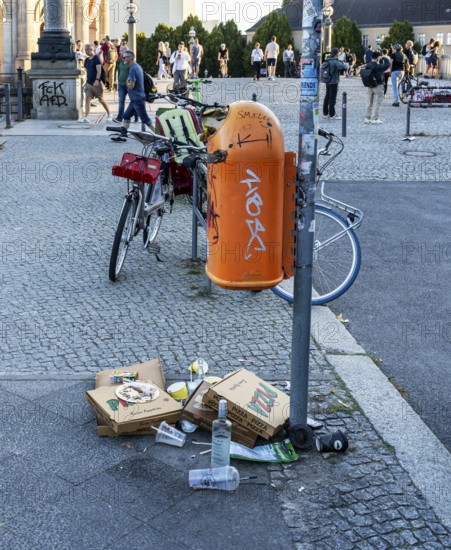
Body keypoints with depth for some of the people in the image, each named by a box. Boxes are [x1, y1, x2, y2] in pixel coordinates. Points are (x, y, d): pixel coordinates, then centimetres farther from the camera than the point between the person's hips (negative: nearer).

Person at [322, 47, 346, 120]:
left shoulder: (327, 61, 8)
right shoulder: (334, 62, -19)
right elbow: (342, 67, -28)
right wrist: (341, 62, -8)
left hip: (328, 82, 9)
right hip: (333, 82, -9)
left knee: (327, 98, 14)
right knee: (332, 99, -3)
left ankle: (325, 113, 20)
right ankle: (332, 115, 2)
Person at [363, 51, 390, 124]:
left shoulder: (368, 65, 0)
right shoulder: (378, 66, -19)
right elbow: (387, 65, -15)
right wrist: (385, 59, 1)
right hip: (378, 86, -7)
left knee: (369, 102, 12)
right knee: (377, 103, 0)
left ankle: (367, 118, 14)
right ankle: (375, 119, -1)